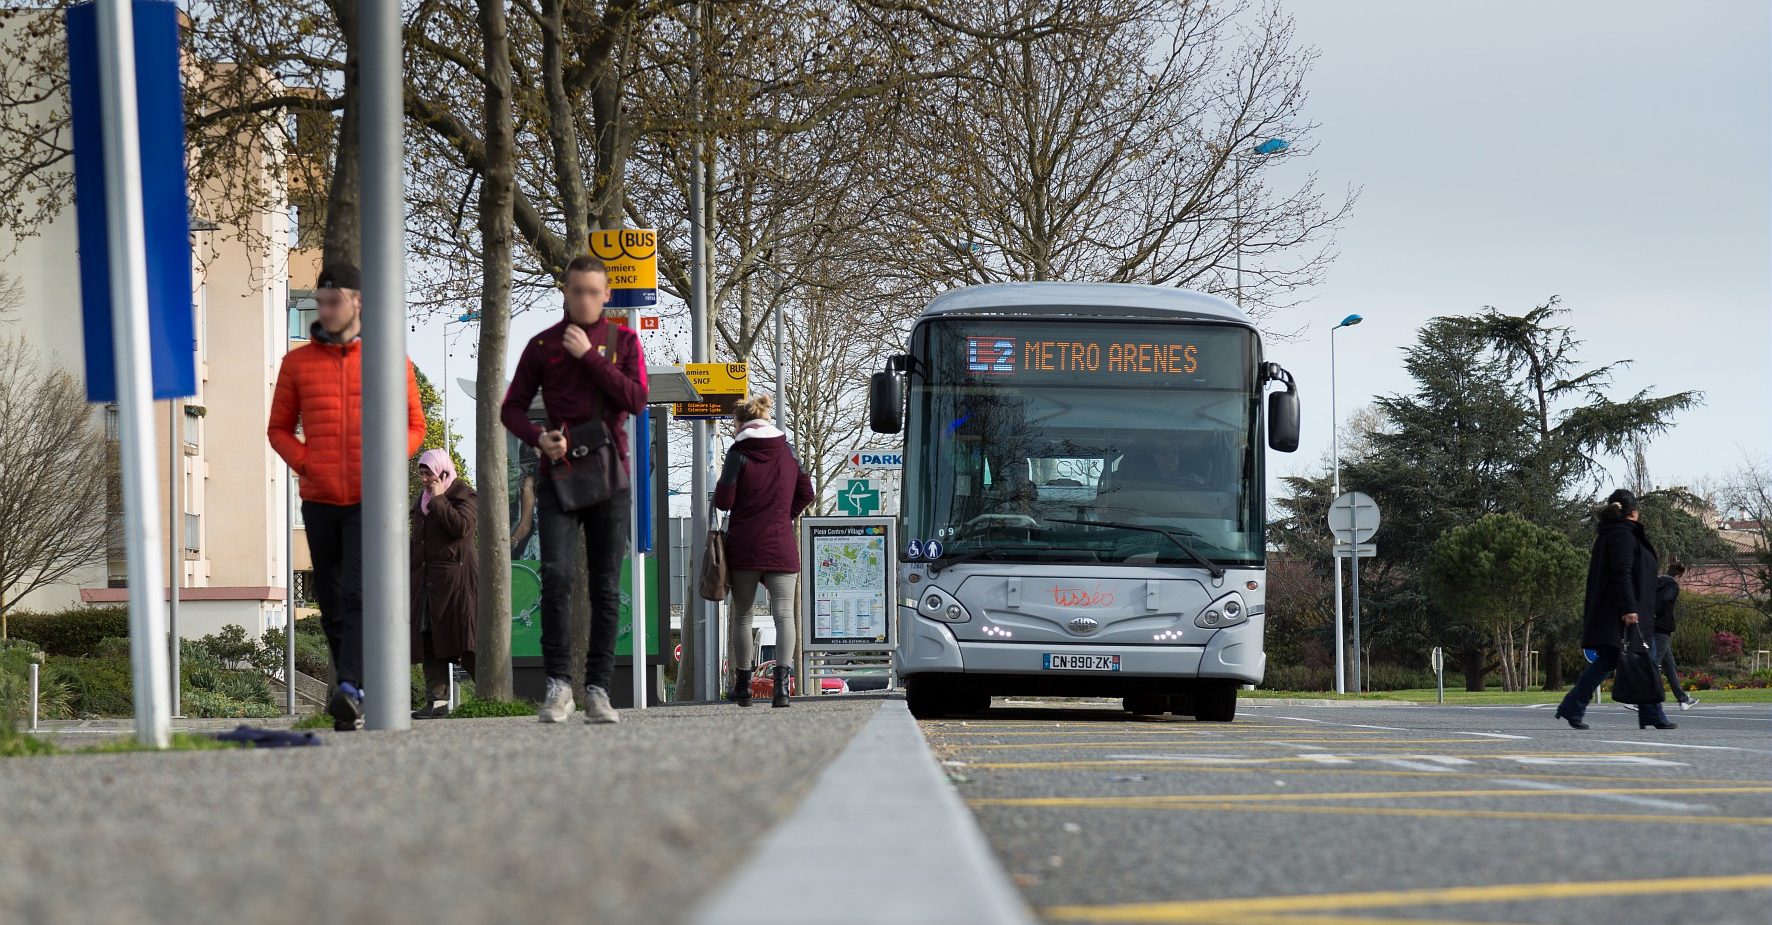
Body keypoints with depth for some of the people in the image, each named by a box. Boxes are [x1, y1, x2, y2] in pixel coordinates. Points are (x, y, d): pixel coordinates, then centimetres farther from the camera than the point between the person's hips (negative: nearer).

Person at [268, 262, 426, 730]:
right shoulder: (297, 362, 7)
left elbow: (414, 426, 9)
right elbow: (279, 428, 13)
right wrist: (305, 464, -4)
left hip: (371, 499, -3)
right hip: (319, 500, 3)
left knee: (359, 593, -19)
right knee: (331, 603, 6)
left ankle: (351, 690, -30)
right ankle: (355, 706, 14)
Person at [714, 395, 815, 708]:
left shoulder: (739, 453, -6)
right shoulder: (787, 451, 8)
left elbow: (723, 501, -8)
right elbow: (806, 493, 14)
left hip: (744, 544, -2)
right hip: (781, 546, 2)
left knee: (742, 615, 10)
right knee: (784, 613, -4)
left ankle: (742, 685, 15)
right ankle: (782, 681, -21)